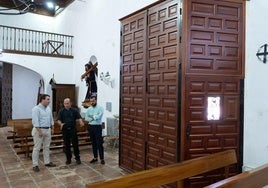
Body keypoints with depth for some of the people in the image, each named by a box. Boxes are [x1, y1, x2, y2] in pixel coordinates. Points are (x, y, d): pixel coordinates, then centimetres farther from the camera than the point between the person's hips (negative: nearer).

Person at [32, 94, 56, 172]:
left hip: (48, 130, 7)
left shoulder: (48, 108, 9)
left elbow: (51, 119, 16)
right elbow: (35, 121, -19)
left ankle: (47, 162, 24)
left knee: (46, 147, 14)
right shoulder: (36, 109, -14)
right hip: (39, 130, -7)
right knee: (37, 148, -1)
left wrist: (52, 128, 14)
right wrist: (39, 131, -22)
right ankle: (35, 165, 7)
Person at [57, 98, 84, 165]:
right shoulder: (61, 111, 4)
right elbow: (59, 120, -1)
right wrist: (61, 124, -23)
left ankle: (77, 158, 12)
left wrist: (81, 122, -23)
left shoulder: (74, 110, 3)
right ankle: (68, 159, 19)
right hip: (65, 130, 1)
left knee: (75, 144, 0)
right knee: (67, 145, 7)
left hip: (73, 129, -1)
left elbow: (79, 117, -2)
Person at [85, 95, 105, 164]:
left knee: (99, 143, -4)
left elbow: (99, 116, -21)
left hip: (98, 127, -5)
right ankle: (95, 157, 22)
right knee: (93, 143, 12)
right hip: (90, 127, 5)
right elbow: (86, 118, 0)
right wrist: (94, 118, -13)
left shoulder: (100, 108, -7)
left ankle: (102, 159, 3)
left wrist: (91, 116, -5)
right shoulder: (89, 109, 8)